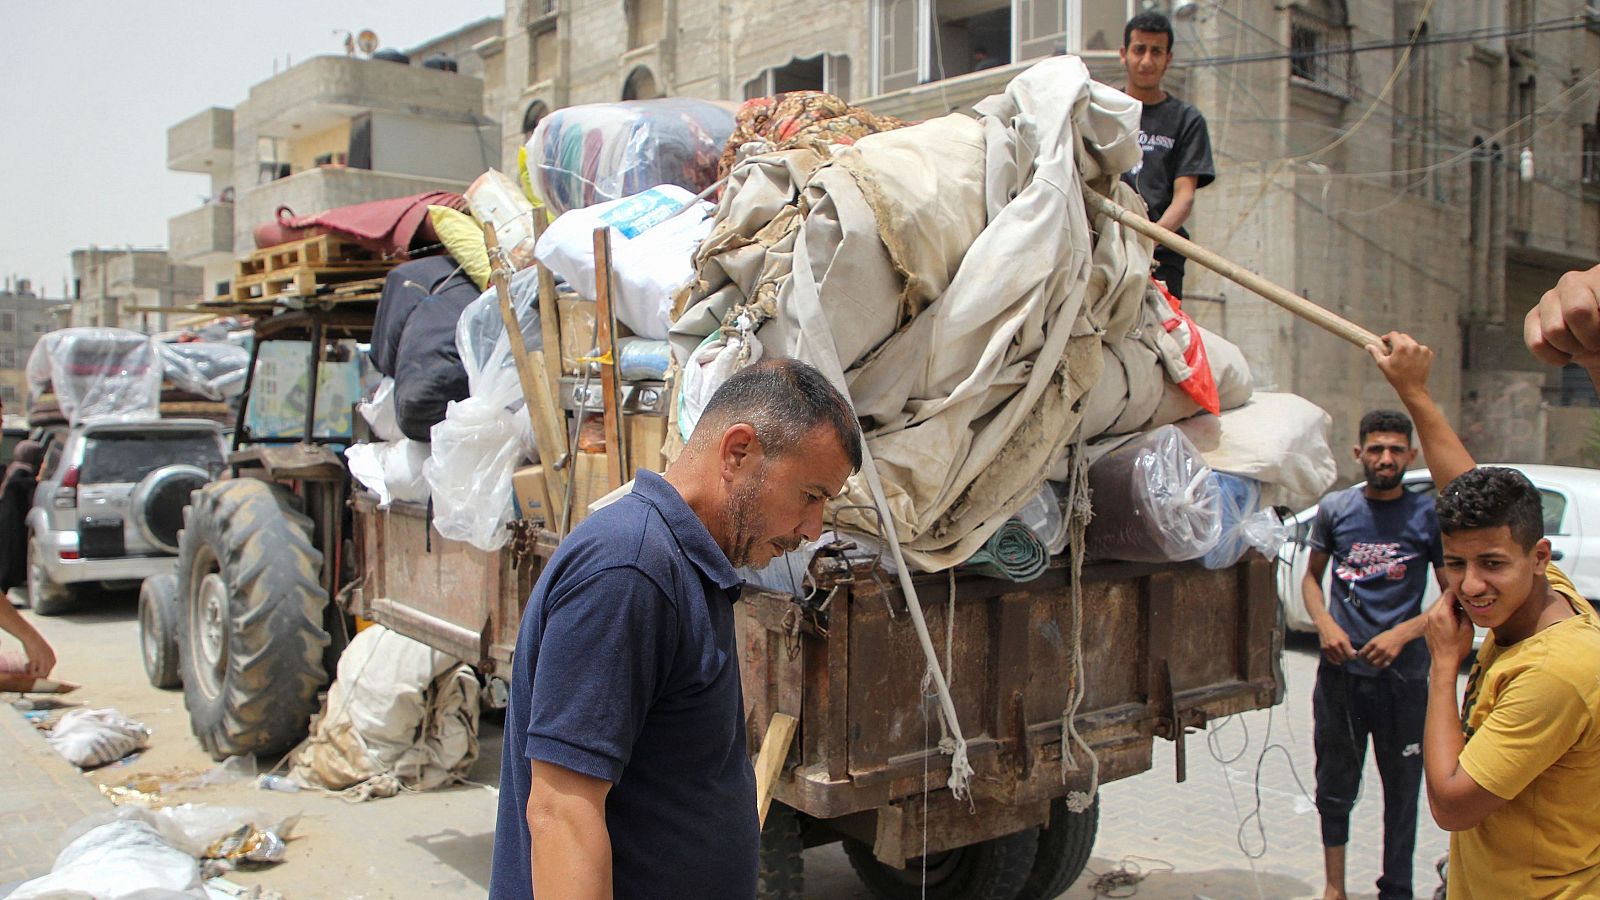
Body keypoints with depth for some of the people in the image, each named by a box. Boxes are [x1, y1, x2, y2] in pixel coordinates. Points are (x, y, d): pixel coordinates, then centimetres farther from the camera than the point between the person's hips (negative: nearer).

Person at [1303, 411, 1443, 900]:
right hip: (1340, 670, 2)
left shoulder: (1428, 515, -3)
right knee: (1335, 786, 12)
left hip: (1403, 675, -2)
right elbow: (1311, 577, 13)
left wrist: (1402, 634, -14)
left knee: (1402, 787, 8)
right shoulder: (1335, 507, 4)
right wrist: (1325, 626, -5)